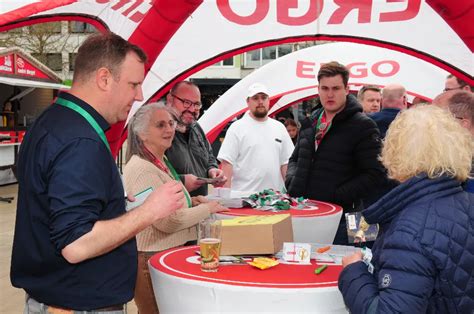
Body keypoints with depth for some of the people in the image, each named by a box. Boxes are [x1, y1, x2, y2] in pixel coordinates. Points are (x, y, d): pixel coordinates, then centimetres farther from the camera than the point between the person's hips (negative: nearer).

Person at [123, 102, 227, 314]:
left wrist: (191, 201, 7)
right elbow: (168, 221, -24)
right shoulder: (141, 169, -20)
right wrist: (207, 208, -11)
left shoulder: (161, 161, 11)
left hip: (171, 253, 10)